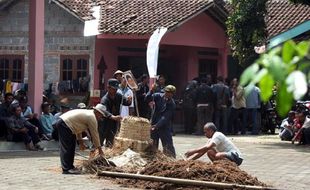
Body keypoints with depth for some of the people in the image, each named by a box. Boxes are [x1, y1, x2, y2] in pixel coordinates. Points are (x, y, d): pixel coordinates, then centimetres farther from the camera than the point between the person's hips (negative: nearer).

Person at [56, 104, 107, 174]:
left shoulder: (88, 113, 19)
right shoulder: (92, 118, -10)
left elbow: (78, 127, 23)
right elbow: (94, 134, -6)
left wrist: (80, 141, 21)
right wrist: (99, 148, 2)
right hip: (65, 125, -11)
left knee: (71, 147, 15)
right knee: (67, 148, -9)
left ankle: (69, 166, 19)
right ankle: (67, 169, -9)